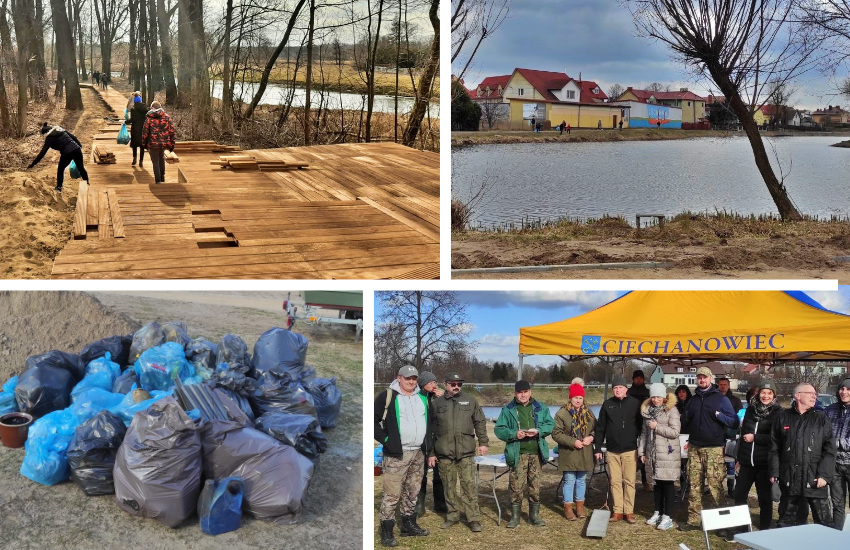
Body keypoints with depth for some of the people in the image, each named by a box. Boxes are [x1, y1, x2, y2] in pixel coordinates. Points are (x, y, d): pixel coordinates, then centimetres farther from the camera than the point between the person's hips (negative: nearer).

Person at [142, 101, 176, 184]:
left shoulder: (149, 118, -5)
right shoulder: (167, 117, 2)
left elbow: (145, 132, -3)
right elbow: (171, 132, 3)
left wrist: (144, 144, 8)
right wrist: (171, 144, 9)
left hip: (153, 144, -3)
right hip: (164, 143, 3)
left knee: (155, 162, 6)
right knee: (161, 159, 24)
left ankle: (158, 180, 3)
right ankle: (162, 177, 29)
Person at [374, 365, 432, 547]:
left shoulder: (422, 397, 13)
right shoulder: (387, 396, -6)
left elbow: (429, 421, 27)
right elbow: (373, 420, -5)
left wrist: (427, 443, 16)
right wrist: (385, 439, -10)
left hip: (418, 453, 6)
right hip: (397, 454, -6)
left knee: (412, 491, 15)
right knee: (392, 494, -7)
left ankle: (409, 525, 27)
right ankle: (386, 532, -2)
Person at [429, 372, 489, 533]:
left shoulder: (470, 401, 9)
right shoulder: (436, 403, 8)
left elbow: (480, 422, 11)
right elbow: (430, 429, 9)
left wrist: (483, 442, 3)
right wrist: (431, 453, 6)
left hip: (466, 452, -1)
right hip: (444, 453, 1)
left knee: (469, 485, -5)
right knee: (449, 486, 7)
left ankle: (474, 519, -1)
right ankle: (452, 515, 19)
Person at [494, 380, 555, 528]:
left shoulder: (540, 408, 10)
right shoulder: (508, 410, 3)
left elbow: (550, 424, 8)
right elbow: (499, 429, 0)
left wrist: (538, 431, -11)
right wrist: (514, 434, -16)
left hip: (536, 453, 2)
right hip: (517, 454, -2)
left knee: (535, 485, 8)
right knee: (516, 486, -3)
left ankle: (534, 515, 18)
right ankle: (515, 517, 7)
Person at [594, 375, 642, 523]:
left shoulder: (635, 403, -1)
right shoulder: (607, 404, 5)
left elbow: (641, 426, 1)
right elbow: (600, 428, 8)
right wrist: (597, 448, 5)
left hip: (630, 450, -2)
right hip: (612, 451, 2)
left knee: (629, 482, 1)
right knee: (615, 482, 5)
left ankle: (629, 511, 9)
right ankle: (618, 511, 12)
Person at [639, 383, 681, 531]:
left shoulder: (671, 410, -5)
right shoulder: (647, 411, 13)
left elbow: (675, 432, -12)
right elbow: (644, 433, 16)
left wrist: (657, 427, -14)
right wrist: (641, 451, 11)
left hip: (668, 454, -5)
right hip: (652, 454, 5)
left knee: (667, 484, -3)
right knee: (656, 483, 12)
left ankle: (668, 517, 1)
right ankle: (658, 512, 23)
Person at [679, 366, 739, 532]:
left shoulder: (721, 398, 2)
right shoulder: (693, 399, 16)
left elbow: (734, 422, -2)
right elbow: (685, 423, 24)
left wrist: (719, 415, -17)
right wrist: (686, 417, 2)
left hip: (714, 448, -5)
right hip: (694, 447, 5)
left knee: (715, 485, -9)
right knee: (694, 485, 4)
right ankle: (693, 520, 9)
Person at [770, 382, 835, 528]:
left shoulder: (822, 419, 6)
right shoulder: (783, 417, 9)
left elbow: (829, 450, 0)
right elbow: (774, 448, 8)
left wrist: (824, 475, -10)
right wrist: (774, 473, 2)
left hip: (814, 480, -1)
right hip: (789, 480, 1)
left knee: (824, 521, 0)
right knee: (786, 520, 12)